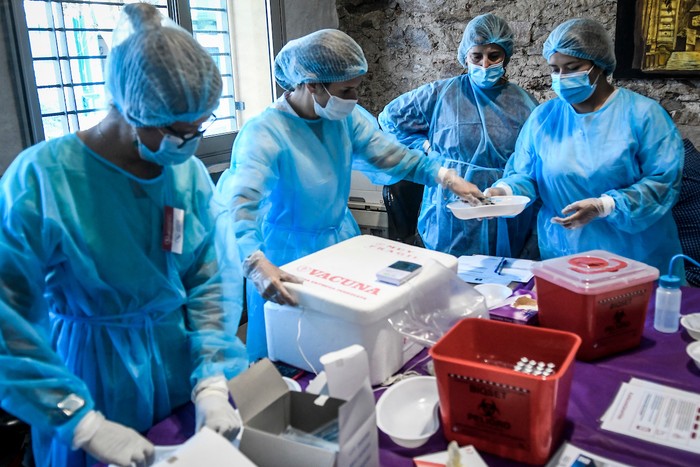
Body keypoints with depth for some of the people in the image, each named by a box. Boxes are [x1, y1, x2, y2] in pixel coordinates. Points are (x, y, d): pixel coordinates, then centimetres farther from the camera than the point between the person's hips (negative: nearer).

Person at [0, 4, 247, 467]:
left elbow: (214, 280, -7)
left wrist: (212, 383, -18)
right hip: (92, 368, -3)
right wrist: (86, 425, -22)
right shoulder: (41, 177, -20)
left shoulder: (191, 174, -8)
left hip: (181, 356, 4)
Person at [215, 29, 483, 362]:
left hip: (343, 241, 6)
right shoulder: (264, 133, -25)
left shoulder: (347, 117, -6)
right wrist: (256, 264, -52)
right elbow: (239, 205, -35)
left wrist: (445, 176, -15)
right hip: (289, 254, -5)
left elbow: (389, 154, -2)